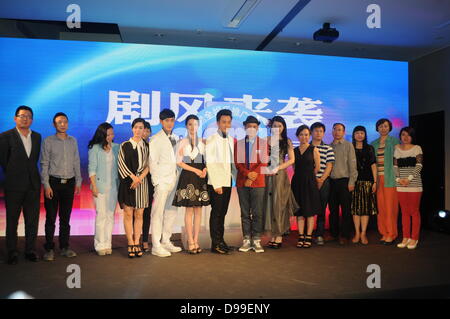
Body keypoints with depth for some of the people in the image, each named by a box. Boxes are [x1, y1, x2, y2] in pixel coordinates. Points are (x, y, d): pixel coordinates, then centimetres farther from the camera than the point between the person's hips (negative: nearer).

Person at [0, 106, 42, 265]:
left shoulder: (37, 136, 9)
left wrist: (32, 173, 7)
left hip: (33, 184, 4)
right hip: (14, 186, -3)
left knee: (32, 220, 8)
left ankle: (31, 250, 19)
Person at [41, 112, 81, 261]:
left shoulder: (73, 141, 10)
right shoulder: (48, 141, -1)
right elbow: (44, 164, -3)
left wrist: (78, 182, 8)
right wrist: (46, 185, -8)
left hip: (69, 183, 3)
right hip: (53, 182, -3)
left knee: (65, 217, 9)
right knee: (51, 217, 2)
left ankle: (64, 247, 17)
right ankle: (49, 249, 11)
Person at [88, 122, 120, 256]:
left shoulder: (116, 147, 10)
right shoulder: (95, 148, 1)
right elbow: (92, 168, -2)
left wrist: (120, 184, 3)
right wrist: (93, 186, -8)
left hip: (113, 186, 4)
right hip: (100, 186, -3)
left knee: (110, 215, 4)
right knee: (101, 215, -5)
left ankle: (108, 244, 12)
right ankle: (100, 245, 5)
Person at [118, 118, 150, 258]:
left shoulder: (146, 146, 11)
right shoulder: (125, 145, 5)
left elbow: (148, 165, 4)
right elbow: (122, 164, -1)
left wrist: (140, 178, -10)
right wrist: (133, 177, -10)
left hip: (142, 182, 2)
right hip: (128, 182, -2)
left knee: (139, 214, 3)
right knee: (128, 213, -3)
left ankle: (137, 243, 9)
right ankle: (130, 244, 3)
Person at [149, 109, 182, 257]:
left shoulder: (176, 138, 15)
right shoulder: (156, 139, -3)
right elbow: (152, 162, -6)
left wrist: (177, 177, 7)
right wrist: (157, 182, -10)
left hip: (173, 181, 6)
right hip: (162, 182, -6)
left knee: (171, 212, 11)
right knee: (158, 213, -3)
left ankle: (166, 241, 22)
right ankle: (156, 246, 3)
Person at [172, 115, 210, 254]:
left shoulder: (203, 142, 12)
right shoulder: (182, 142, 5)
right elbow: (179, 162, -1)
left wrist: (204, 169, -8)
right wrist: (195, 170, -8)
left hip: (201, 177, 3)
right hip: (187, 176, -3)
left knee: (198, 210, 3)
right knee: (189, 210, -3)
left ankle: (195, 241, 10)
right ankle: (190, 242, 2)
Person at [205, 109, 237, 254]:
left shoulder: (231, 140, 13)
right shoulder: (211, 140, -7)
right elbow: (210, 163, -13)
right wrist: (216, 184, -15)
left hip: (228, 181, 6)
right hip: (216, 182, -6)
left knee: (223, 212, 12)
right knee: (216, 212, -2)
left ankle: (221, 241, 20)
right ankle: (215, 244, 6)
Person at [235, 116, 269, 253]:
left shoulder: (263, 142, 8)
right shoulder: (238, 143, 12)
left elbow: (264, 162, -1)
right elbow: (237, 162, 3)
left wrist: (254, 175, -11)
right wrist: (247, 173, -12)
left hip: (258, 182, -1)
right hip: (242, 182, 2)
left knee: (257, 212, -1)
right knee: (245, 213, 5)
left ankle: (256, 241, 5)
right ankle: (246, 240, 10)